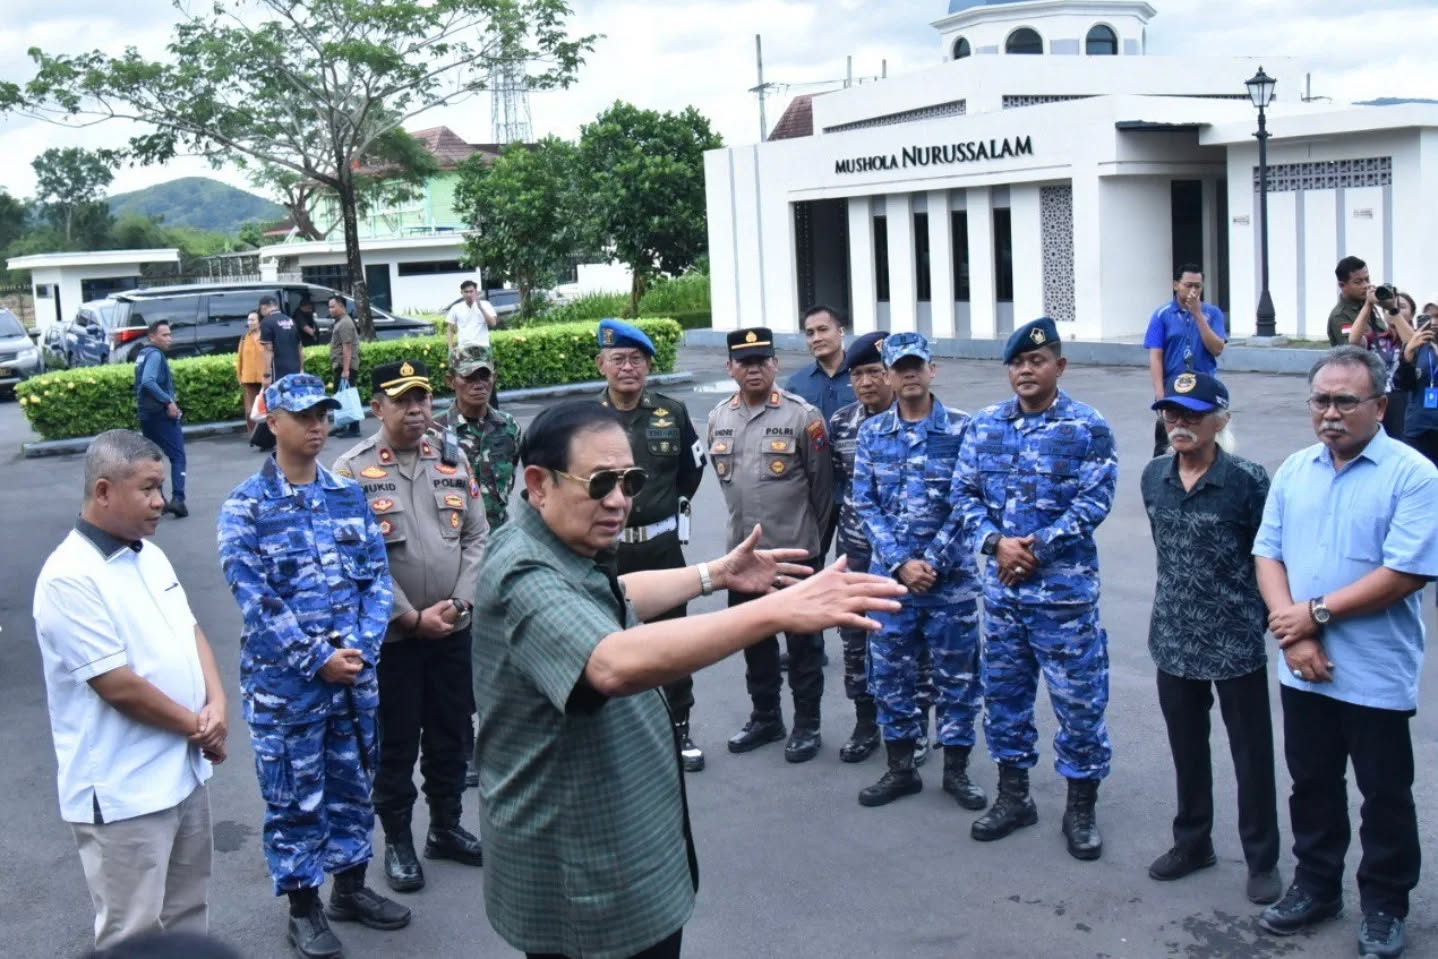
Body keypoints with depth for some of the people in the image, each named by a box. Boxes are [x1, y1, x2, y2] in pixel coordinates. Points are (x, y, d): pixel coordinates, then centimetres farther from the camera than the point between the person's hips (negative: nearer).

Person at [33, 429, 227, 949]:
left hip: (184, 770, 9)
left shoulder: (150, 555, 7)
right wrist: (196, 725, -10)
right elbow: (118, 685, -22)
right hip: (123, 792, -8)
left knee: (188, 912, 21)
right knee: (133, 935, 3)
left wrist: (216, 705, -7)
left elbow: (190, 631, 11)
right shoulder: (70, 578, -21)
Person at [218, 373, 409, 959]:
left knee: (352, 784, 16)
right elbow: (255, 599, -14)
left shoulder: (349, 495, 4)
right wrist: (318, 661, -17)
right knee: (295, 797, 8)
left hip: (356, 673, 4)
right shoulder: (246, 508, -9)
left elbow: (376, 575, 3)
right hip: (285, 682, -4)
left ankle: (351, 886, 34)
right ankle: (303, 908, 23)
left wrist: (362, 648, -10)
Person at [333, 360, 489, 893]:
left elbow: (477, 536, 6)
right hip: (390, 634, -4)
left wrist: (459, 601, -7)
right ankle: (397, 840, 24)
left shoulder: (452, 460, 5)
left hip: (454, 629, 4)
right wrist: (412, 617, -14)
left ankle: (447, 827, 33)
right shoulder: (352, 470, -10)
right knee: (395, 743, 7)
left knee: (451, 734, 16)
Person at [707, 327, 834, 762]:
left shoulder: (802, 416, -12)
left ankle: (806, 725, 19)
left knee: (802, 640, 7)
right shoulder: (718, 419, 3)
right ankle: (765, 717, 31)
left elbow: (822, 482, -4)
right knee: (753, 638, 15)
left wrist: (810, 533, 4)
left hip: (796, 550, -5)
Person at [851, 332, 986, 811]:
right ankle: (900, 768, 24)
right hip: (890, 572, 2)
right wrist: (900, 563, -10)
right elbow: (865, 505, 1)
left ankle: (956, 769, 21)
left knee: (957, 673, 6)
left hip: (951, 574, -2)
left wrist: (933, 561, -12)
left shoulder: (962, 429, -3)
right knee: (890, 672, 9)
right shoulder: (872, 433, 4)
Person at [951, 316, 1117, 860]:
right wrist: (996, 543, -12)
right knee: (1004, 693, 14)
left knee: (1079, 700, 3)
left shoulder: (1088, 428, -5)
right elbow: (964, 494, 4)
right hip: (1001, 588, 4)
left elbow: (1094, 500, -11)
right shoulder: (985, 426, 7)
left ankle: (1081, 810, 19)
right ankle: (1013, 796, 30)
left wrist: (1036, 549, -16)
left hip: (1065, 589, -4)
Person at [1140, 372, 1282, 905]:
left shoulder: (1248, 481, -15)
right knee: (1186, 748, 18)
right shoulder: (1154, 477, 1)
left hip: (1236, 641, -5)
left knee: (1251, 753, 8)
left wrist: (1268, 616, -6)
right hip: (1174, 638, 5)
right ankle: (1192, 842, 35)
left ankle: (1262, 860, 24)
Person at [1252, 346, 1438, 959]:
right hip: (1304, 670, 5)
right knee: (1312, 783, 18)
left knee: (1385, 794, 11)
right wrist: (1294, 633, -11)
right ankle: (1316, 886, 35)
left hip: (1376, 675, -5)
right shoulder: (1294, 470, 6)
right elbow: (1268, 554, 3)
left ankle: (1384, 906, 27)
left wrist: (1318, 613, -17)